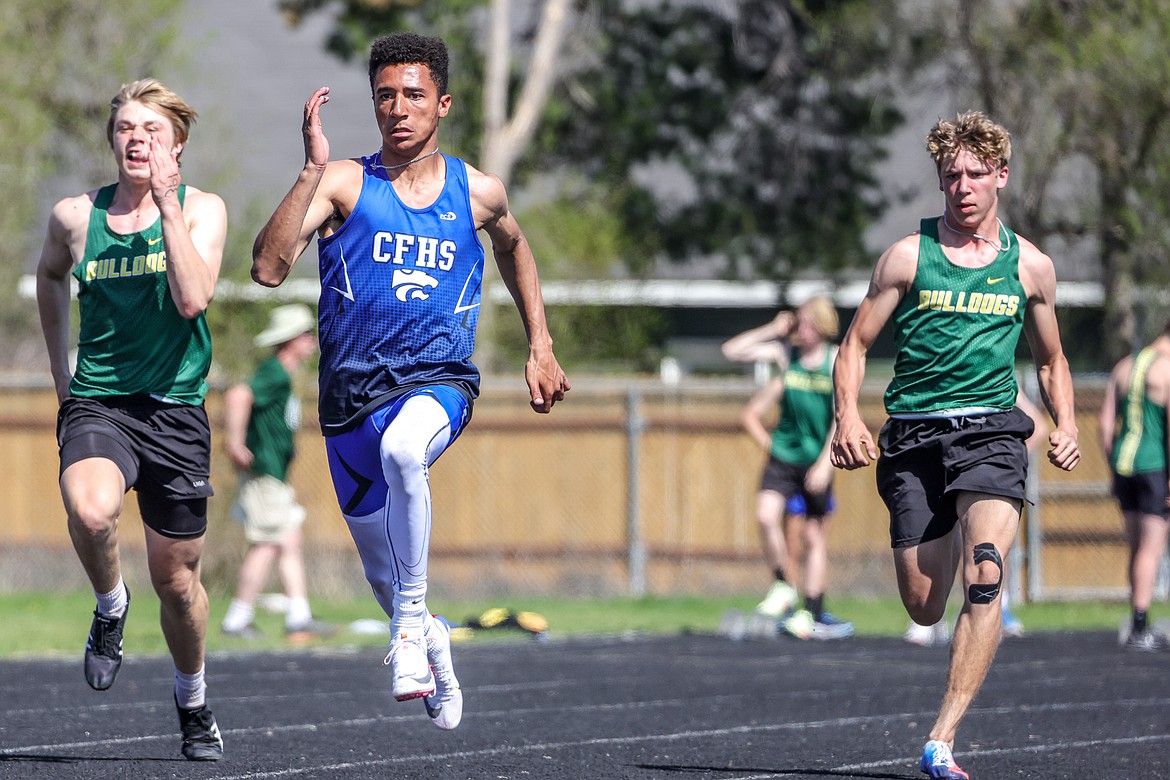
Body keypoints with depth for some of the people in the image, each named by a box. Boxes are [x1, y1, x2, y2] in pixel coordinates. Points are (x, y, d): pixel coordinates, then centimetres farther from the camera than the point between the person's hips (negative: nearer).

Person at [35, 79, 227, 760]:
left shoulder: (203, 209, -3)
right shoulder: (75, 216, 2)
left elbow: (193, 299, -20)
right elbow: (51, 276, 24)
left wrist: (166, 205, -22)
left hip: (175, 410, 0)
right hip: (96, 402, 0)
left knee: (176, 575, 8)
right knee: (90, 510, -33)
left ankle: (193, 698, 34)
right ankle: (110, 608, -2)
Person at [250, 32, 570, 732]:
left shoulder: (478, 193, 4)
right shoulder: (344, 183, -4)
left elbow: (514, 248, 28)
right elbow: (268, 268, -18)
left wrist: (541, 348, 24)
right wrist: (313, 170, -24)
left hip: (437, 382, -1)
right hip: (351, 397, 1)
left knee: (402, 449, -38)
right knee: (382, 573, 14)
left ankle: (412, 616, -24)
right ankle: (430, 639, 48)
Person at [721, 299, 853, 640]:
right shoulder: (786, 354, 2)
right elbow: (731, 350, 1)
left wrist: (825, 463, -14)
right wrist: (774, 330, -4)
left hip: (817, 460, -2)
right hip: (783, 455, 2)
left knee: (815, 535, 4)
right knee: (766, 515, -19)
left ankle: (811, 612, 11)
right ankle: (782, 587, 0)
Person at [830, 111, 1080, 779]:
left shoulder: (1031, 265, 9)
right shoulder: (908, 257, 3)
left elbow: (1051, 360, 22)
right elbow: (856, 344, 7)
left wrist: (1066, 423, 5)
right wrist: (849, 415, -10)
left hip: (990, 429, 0)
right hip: (914, 435, 0)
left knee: (985, 577, -24)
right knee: (924, 610, 1)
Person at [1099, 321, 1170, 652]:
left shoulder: (1123, 367, 13)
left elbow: (1105, 423, 13)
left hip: (1123, 462, 7)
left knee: (1137, 546, 14)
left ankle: (1139, 625, 17)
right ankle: (1140, 630, -8)